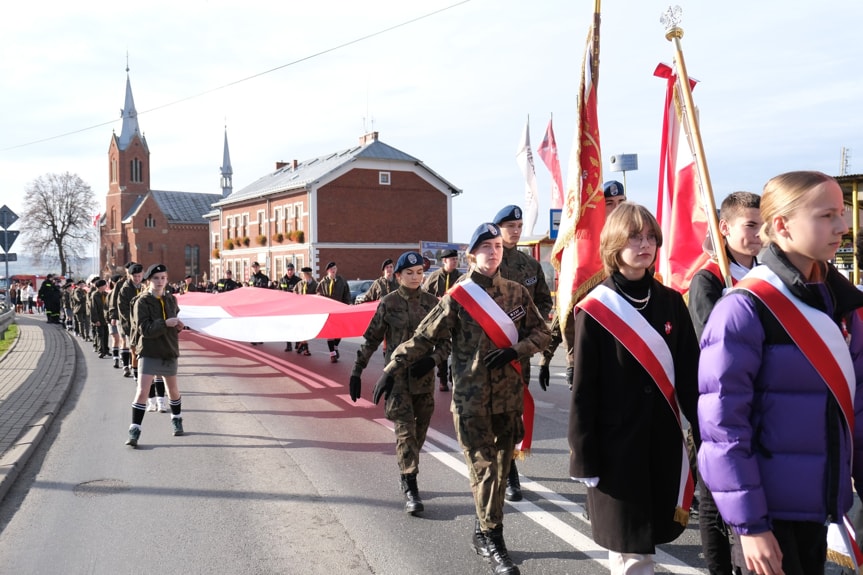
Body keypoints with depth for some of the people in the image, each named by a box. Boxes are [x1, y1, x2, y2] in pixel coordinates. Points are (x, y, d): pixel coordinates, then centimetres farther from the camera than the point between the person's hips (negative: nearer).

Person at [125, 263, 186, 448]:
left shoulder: (171, 300, 4)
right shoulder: (142, 302, -11)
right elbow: (145, 329, -20)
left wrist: (178, 326, 0)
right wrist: (165, 323, -31)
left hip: (170, 351, 5)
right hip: (149, 352, -5)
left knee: (173, 389, 19)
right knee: (142, 391, -12)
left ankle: (177, 420, 39)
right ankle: (134, 430, -3)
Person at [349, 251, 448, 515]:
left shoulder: (432, 302, 4)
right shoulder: (389, 303, -2)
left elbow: (447, 339, 6)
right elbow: (372, 339, 2)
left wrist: (432, 359, -12)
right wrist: (357, 370, -1)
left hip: (424, 375, 3)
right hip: (397, 375, -3)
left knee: (419, 429, 10)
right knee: (405, 429, -9)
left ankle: (406, 475, 29)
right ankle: (410, 489, -7)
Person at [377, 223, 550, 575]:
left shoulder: (517, 293, 5)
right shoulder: (457, 298, -5)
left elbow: (541, 332, 10)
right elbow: (423, 338, -6)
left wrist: (515, 351, -9)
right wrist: (392, 371, -12)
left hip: (509, 397, 4)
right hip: (471, 399, -4)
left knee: (500, 468, 11)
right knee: (484, 470, -1)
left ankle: (484, 532, 29)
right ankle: (493, 543, 12)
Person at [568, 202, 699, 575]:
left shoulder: (671, 302, 4)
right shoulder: (594, 310, -9)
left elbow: (690, 375, 6)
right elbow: (583, 389, -8)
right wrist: (584, 458, -8)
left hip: (664, 440, 4)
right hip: (615, 444, -4)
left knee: (645, 537, 15)